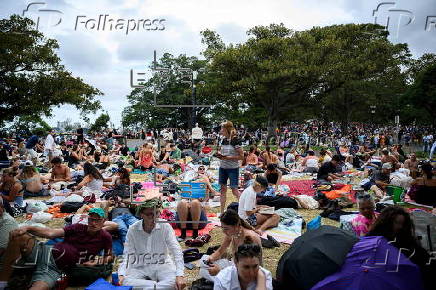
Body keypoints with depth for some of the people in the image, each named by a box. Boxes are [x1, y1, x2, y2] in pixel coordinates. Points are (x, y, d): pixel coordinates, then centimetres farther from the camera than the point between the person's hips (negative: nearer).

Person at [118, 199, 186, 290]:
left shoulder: (165, 227, -8)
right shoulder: (133, 230, -5)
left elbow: (177, 251, -14)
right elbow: (127, 256, -3)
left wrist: (180, 275, -27)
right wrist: (121, 275, -20)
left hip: (162, 266, -1)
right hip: (140, 268, 1)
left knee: (175, 281, -30)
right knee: (125, 282, -30)